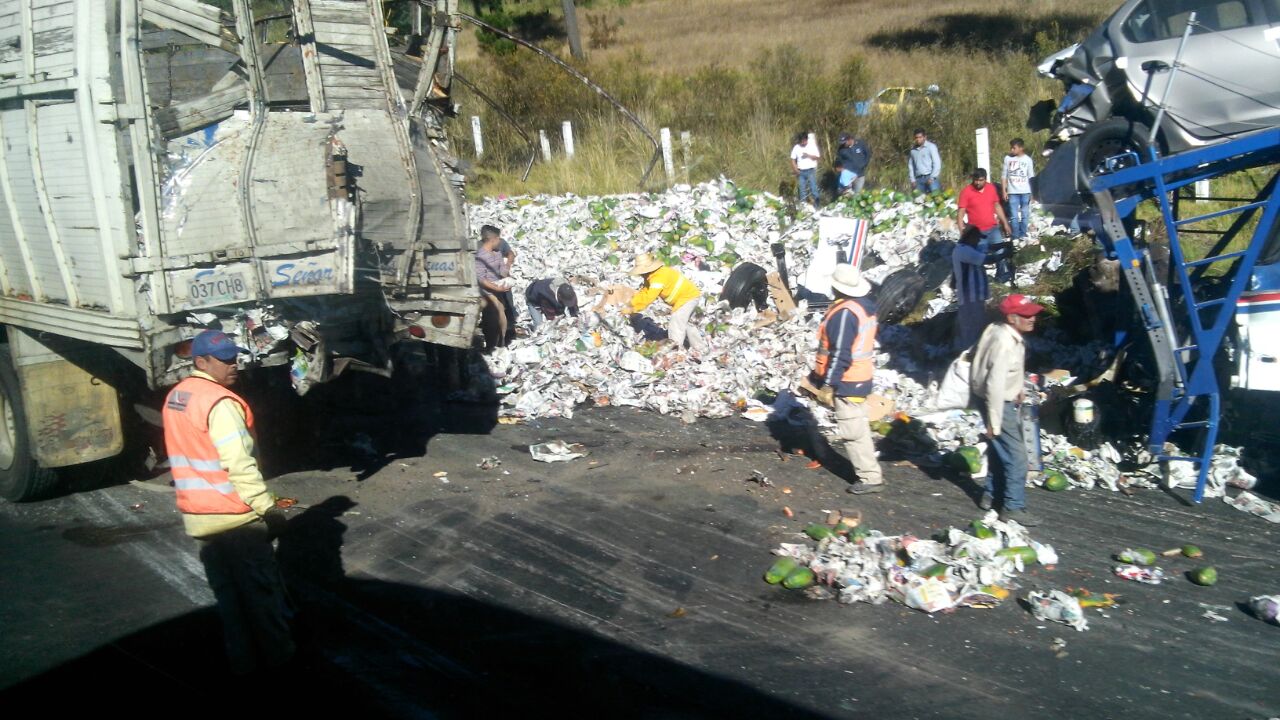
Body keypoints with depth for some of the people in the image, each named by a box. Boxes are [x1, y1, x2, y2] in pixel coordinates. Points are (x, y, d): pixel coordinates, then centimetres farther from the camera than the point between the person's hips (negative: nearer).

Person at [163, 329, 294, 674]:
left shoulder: (175, 398, 9)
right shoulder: (220, 403, -20)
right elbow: (239, 464, -24)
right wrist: (267, 507, -20)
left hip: (198, 517, 8)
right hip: (237, 516, -8)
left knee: (227, 592, 16)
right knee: (262, 590, 6)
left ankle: (243, 660, 24)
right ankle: (277, 658, 16)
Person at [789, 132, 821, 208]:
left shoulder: (812, 145, -4)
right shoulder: (796, 147, 1)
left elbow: (818, 157, -6)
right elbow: (793, 159, 4)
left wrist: (808, 155, -20)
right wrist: (795, 169, -10)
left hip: (811, 170, -2)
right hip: (801, 171, 3)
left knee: (813, 187, -8)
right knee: (802, 189, 7)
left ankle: (816, 203, 2)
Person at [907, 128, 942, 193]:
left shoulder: (931, 146, 2)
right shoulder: (912, 150, 13)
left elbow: (937, 163, -2)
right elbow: (910, 166, 19)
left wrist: (932, 178, -9)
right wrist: (912, 180, 10)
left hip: (930, 177, -3)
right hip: (919, 179, 3)